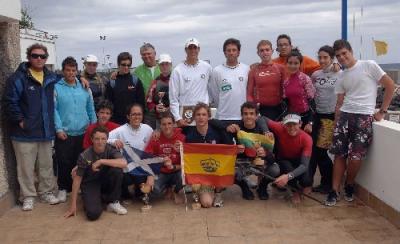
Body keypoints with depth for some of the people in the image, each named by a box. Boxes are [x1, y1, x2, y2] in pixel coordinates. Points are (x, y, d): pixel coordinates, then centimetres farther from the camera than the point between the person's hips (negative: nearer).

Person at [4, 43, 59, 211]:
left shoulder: (51, 78, 8)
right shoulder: (18, 78, -10)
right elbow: (10, 102, -12)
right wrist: (20, 121, -13)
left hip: (46, 131, 5)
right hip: (25, 133, -5)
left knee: (46, 165, 14)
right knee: (26, 166, 3)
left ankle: (46, 192, 29)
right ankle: (28, 196, 18)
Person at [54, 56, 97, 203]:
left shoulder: (84, 87, 8)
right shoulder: (56, 88, -2)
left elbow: (91, 109, 10)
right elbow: (54, 110, -6)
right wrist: (59, 129, -13)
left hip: (83, 133, 3)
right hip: (64, 133, -3)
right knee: (64, 162, 2)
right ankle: (63, 188, 17)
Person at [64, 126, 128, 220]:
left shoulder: (111, 149, -15)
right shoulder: (84, 156, -18)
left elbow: (123, 163, -33)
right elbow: (77, 179, -12)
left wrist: (101, 161, -33)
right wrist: (73, 205, -12)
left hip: (105, 181, 2)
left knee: (117, 170, -29)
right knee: (93, 213, -27)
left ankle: (113, 202, -7)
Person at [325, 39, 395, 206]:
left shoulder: (369, 66, 0)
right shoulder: (341, 77, 16)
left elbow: (390, 85, 0)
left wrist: (382, 111, -1)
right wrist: (336, 125, 8)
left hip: (364, 117, -4)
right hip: (344, 116, 5)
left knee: (355, 156, -10)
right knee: (339, 154, 1)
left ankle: (349, 186, 16)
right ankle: (334, 191, 9)